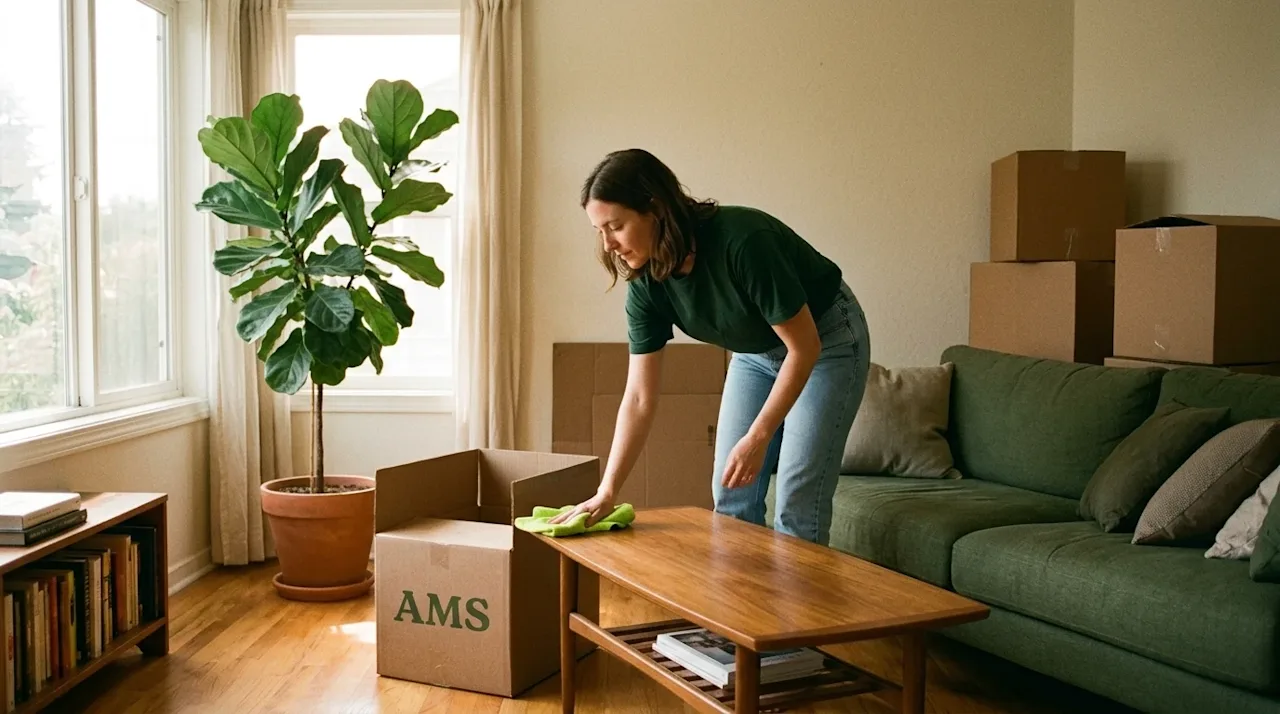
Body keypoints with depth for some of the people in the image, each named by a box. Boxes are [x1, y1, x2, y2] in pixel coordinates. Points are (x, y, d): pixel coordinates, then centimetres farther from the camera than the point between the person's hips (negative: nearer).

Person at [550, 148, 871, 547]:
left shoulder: (742, 241, -36)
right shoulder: (646, 286, -17)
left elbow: (805, 346, -27)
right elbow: (639, 398, -13)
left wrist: (757, 438, -28)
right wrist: (606, 493, -19)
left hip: (826, 344, -6)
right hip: (756, 353, 6)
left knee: (796, 508, -9)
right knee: (730, 500, 3)